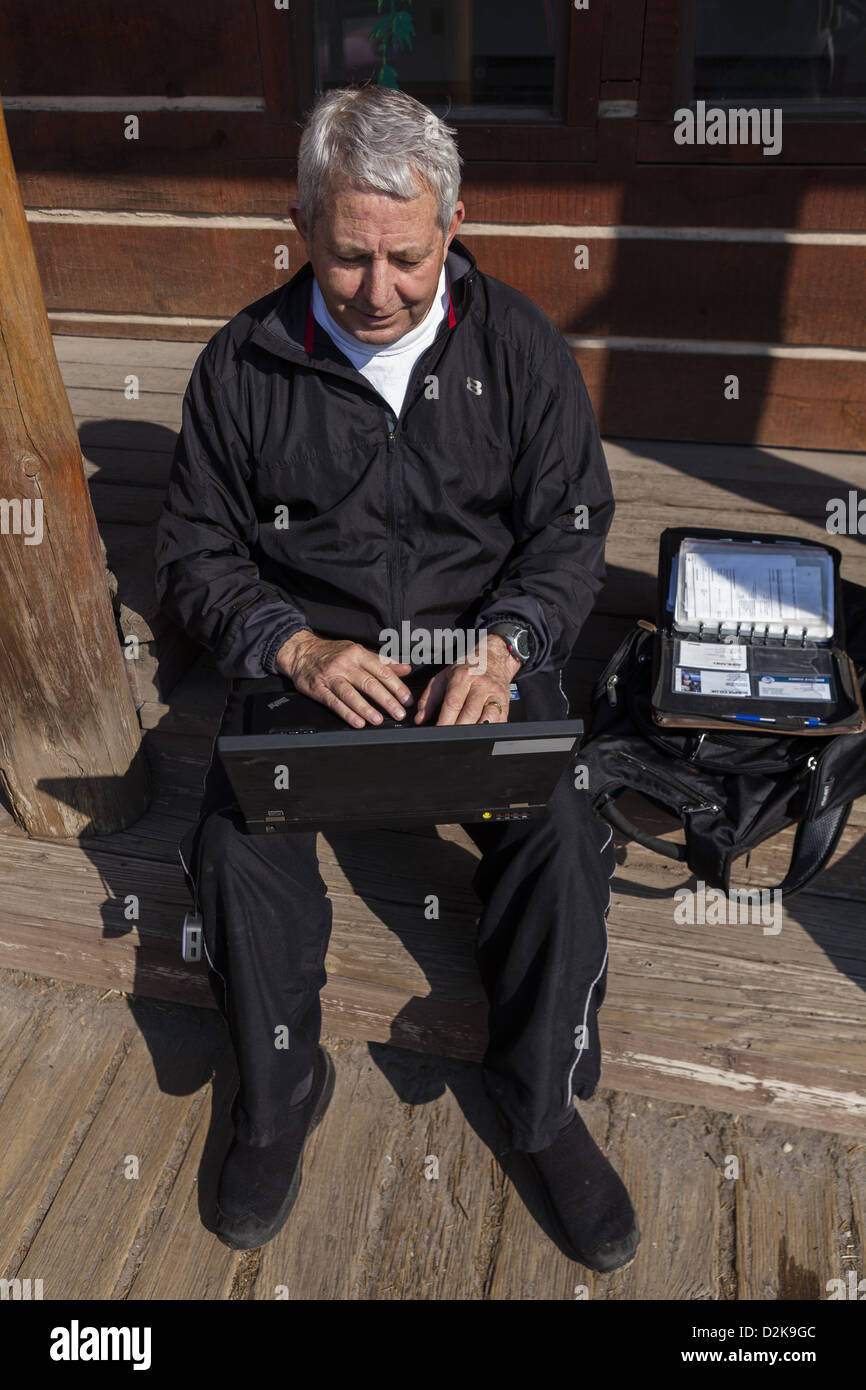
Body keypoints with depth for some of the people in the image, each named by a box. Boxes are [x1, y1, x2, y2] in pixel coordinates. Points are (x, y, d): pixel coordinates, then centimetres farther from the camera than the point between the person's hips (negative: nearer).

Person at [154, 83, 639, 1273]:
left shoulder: (521, 348, 0)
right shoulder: (243, 364, -2)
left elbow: (571, 531, 1)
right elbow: (197, 552, 1)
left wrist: (505, 644, -19)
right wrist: (296, 648, -19)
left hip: (484, 644, 0)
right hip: (305, 653, 1)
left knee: (562, 838, -23)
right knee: (238, 846, -23)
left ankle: (540, 1095, 4)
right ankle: (279, 1095, 6)